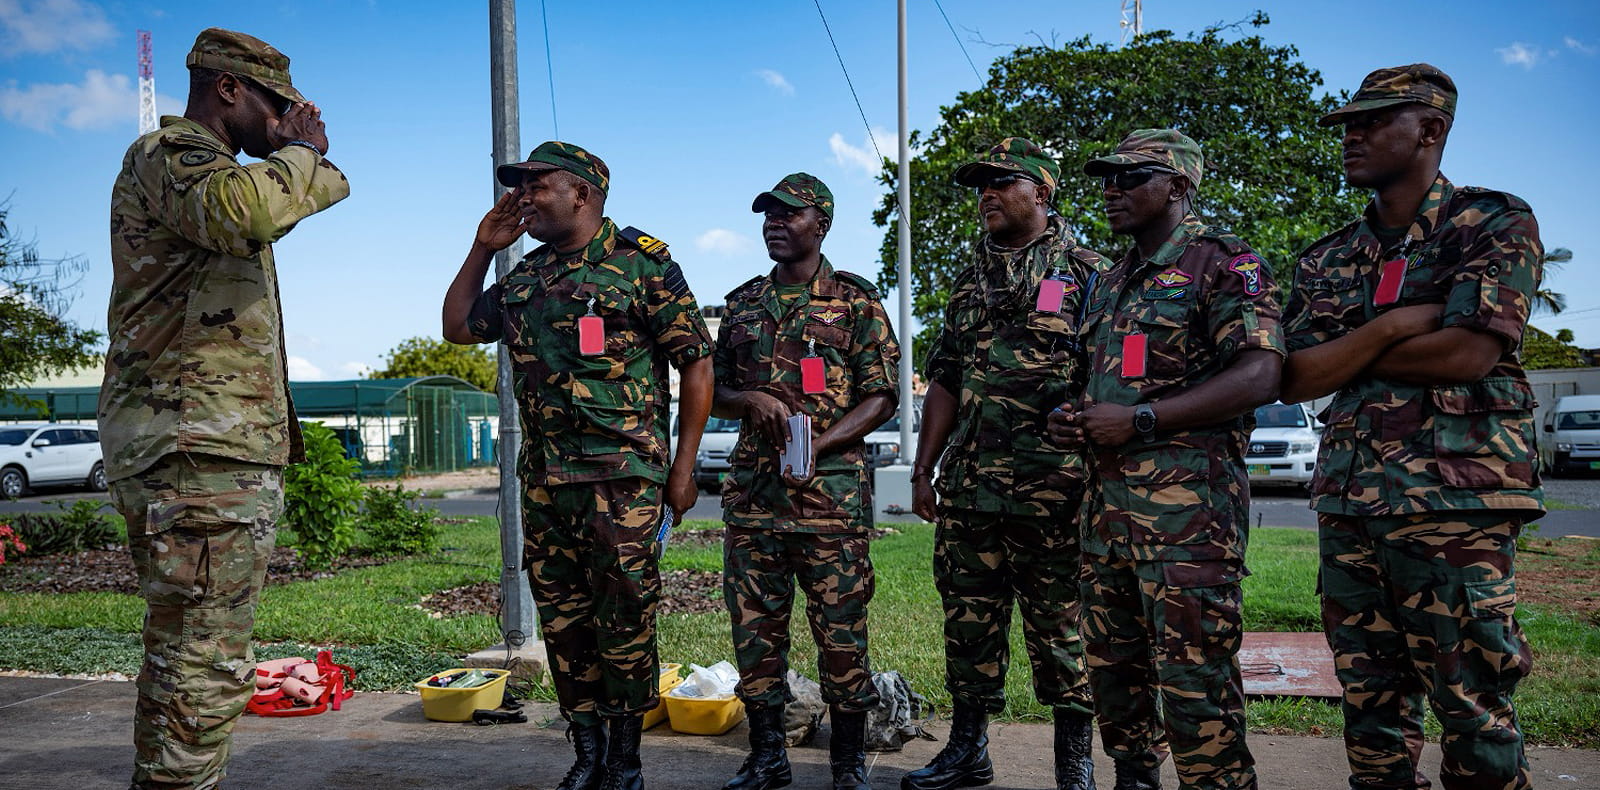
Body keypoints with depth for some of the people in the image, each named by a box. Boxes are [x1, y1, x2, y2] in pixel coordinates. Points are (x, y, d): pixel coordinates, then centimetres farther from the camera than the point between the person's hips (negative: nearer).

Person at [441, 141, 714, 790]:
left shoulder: (641, 259, -3)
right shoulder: (525, 275, 16)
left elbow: (696, 364, -4)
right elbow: (458, 327, 24)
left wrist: (683, 466, -8)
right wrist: (483, 248, 15)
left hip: (623, 476, -6)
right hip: (543, 479, 6)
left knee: (624, 622, 0)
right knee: (563, 622, 10)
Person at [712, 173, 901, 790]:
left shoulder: (855, 301, 3)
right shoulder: (744, 303, 16)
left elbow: (882, 397, -2)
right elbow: (715, 392, 19)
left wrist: (818, 444, -15)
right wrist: (751, 400, -4)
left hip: (831, 489, -4)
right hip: (753, 489, 5)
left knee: (841, 628, 1)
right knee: (754, 625, 7)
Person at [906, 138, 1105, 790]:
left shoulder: (1086, 272, 1)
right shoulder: (972, 279, 17)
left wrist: (1095, 472, -11)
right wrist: (923, 470, 13)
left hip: (1052, 486, -5)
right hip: (967, 486, 5)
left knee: (1059, 625, 2)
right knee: (968, 620, 11)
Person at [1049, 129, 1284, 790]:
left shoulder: (1223, 263, -4)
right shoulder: (1113, 281, 21)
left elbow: (1258, 377, -16)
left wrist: (1138, 420, -18)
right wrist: (1076, 422, 6)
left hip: (1189, 495, -8)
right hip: (1109, 494, 8)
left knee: (1193, 675, -6)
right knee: (1113, 663, 14)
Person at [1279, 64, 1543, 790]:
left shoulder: (1496, 224, 0)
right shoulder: (1326, 259, 14)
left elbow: (1467, 354, -14)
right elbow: (1293, 380, 3)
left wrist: (1345, 351, -2)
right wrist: (1391, 327, -10)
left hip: (1457, 500, -5)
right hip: (1347, 502, 5)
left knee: (1475, 716, 0)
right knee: (1370, 707, 10)